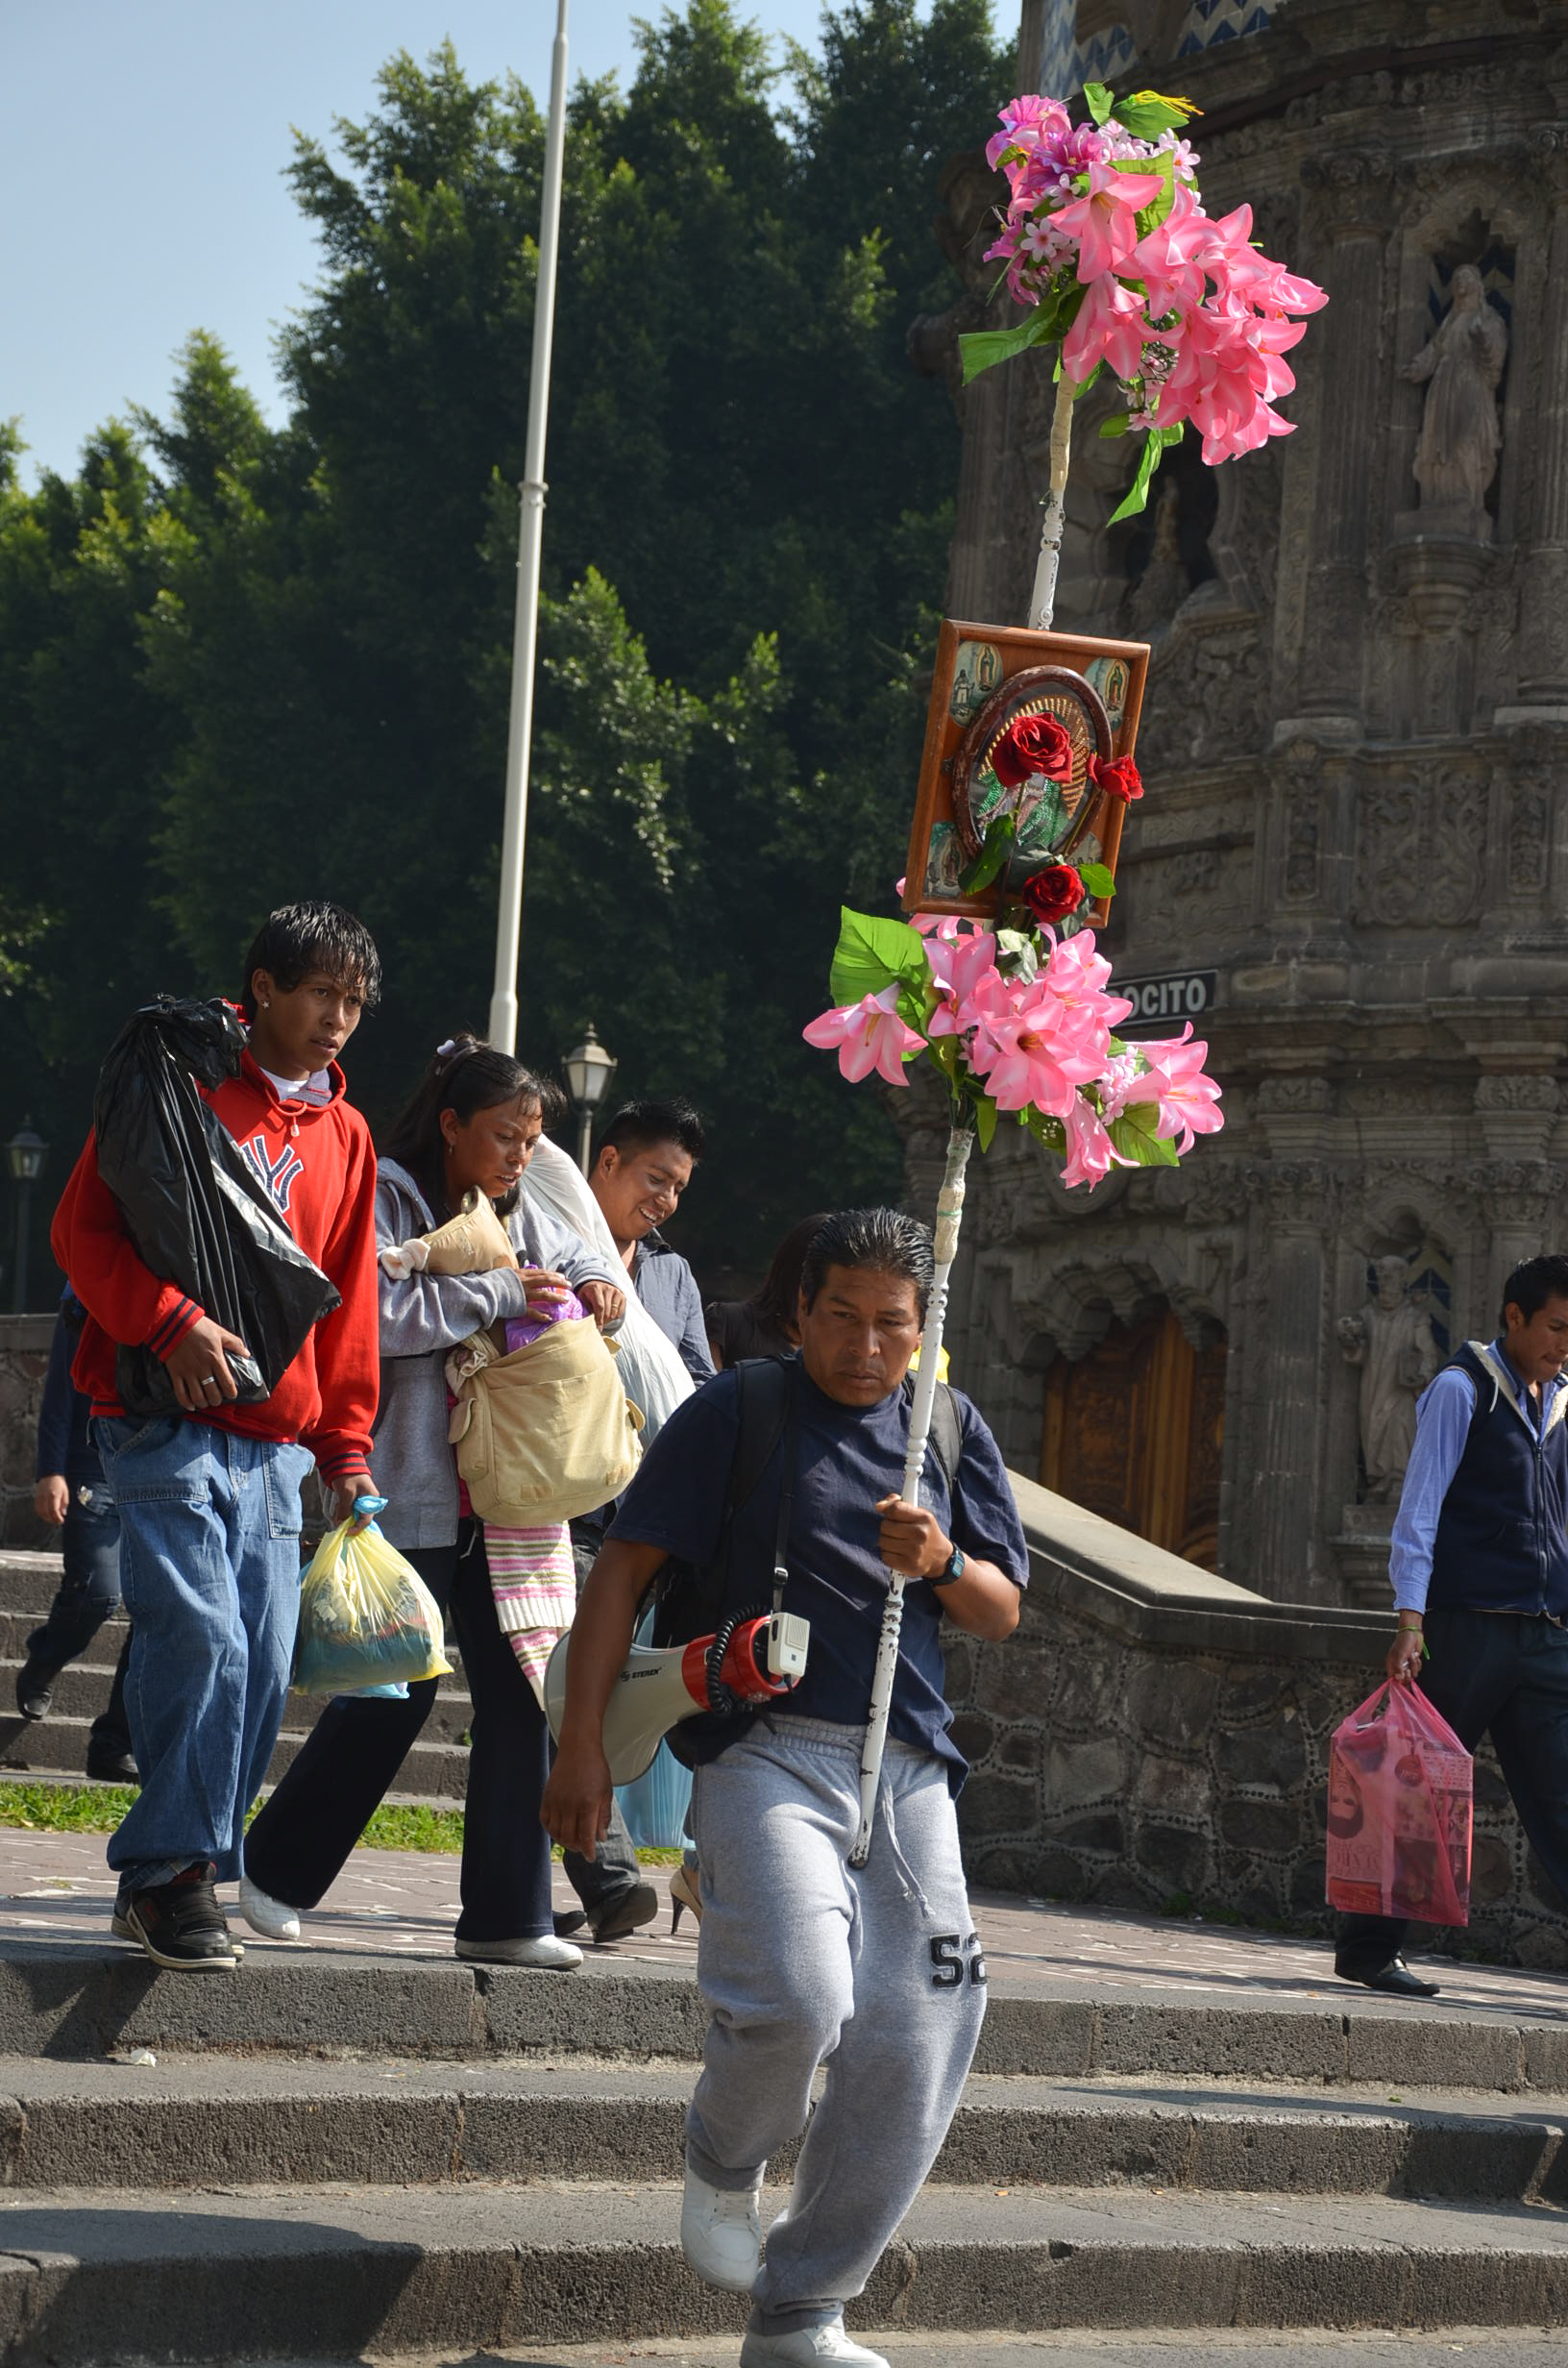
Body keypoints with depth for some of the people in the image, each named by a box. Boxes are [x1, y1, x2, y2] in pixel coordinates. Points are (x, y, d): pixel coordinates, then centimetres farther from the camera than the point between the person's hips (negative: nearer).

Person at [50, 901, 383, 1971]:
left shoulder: (343, 1136, 18)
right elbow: (86, 1226, -4)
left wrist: (346, 1443, 16)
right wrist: (172, 1321, -18)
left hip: (278, 1442, 6)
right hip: (168, 1425, -6)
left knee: (263, 1672, 0)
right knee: (201, 1636, -17)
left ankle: (163, 1880, 8)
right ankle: (171, 1867, -9)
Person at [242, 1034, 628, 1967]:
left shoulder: (518, 1214, 15)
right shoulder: (384, 1199, -6)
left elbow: (576, 1256, 34)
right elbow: (371, 1310, -22)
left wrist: (599, 1283, 10)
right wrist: (500, 1293, -17)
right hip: (410, 1494, -7)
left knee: (520, 1693, 3)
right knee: (395, 1693, -5)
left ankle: (507, 1916, 8)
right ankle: (273, 1872, 12)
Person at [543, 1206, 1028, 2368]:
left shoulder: (953, 1429, 16)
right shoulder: (736, 1413, 2)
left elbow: (1003, 1611, 18)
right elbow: (625, 1569, 0)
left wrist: (942, 1563, -5)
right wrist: (583, 1745, -7)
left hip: (910, 1766, 5)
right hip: (769, 1747, -5)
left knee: (913, 2056, -1)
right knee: (795, 1998, -25)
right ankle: (723, 2161, 10)